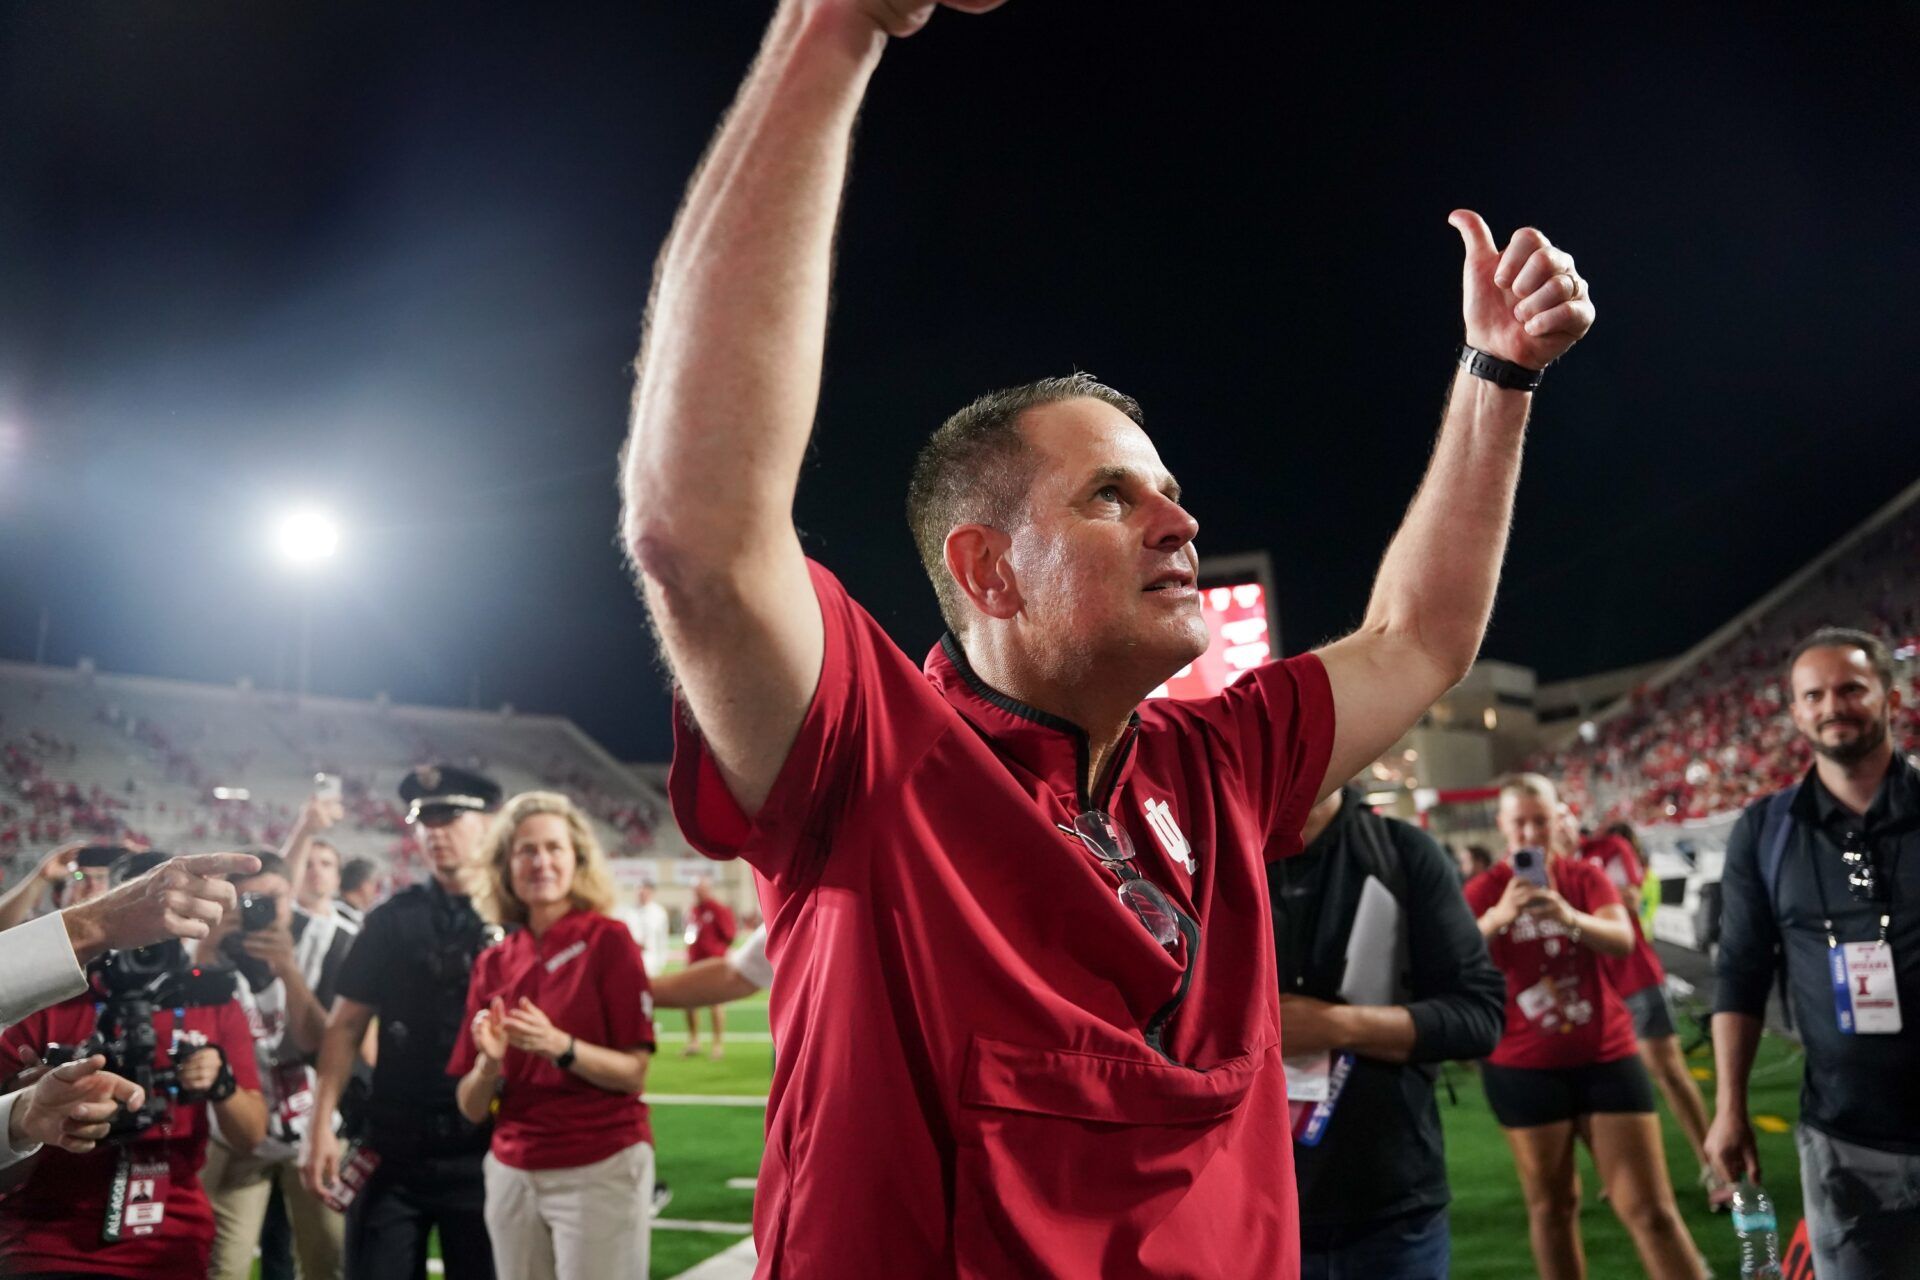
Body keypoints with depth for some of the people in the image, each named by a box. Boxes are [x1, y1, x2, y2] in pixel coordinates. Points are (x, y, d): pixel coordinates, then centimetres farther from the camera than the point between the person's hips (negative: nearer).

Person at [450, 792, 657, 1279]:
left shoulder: (606, 938, -6)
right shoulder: (493, 962, 7)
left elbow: (634, 1073, -10)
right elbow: (472, 1108, 6)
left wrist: (559, 1047, -24)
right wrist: (489, 1063, -14)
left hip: (601, 1169, -4)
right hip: (513, 1174, 5)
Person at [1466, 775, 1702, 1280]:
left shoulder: (1585, 876, 3)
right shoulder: (1484, 890, -2)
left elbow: (1622, 939, -14)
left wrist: (1571, 917, -35)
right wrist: (1499, 916, -36)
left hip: (1605, 1055, 1)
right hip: (1524, 1066, -1)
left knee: (1650, 1208, 0)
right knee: (1550, 1206, 9)